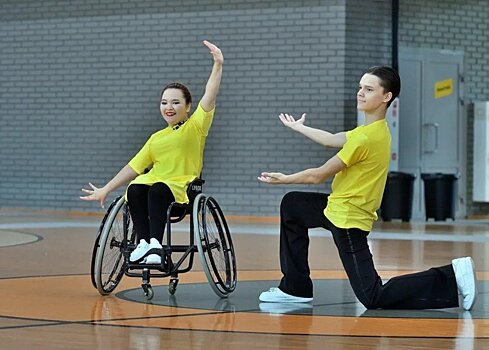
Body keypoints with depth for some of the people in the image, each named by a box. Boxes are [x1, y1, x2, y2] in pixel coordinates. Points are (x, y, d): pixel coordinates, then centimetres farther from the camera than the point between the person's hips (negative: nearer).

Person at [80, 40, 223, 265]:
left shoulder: (195, 127, 8)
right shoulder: (156, 138, 23)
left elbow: (209, 96, -6)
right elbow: (134, 167, 24)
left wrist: (218, 65, -19)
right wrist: (105, 190, 20)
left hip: (182, 188, -4)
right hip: (154, 182, 5)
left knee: (157, 191, -38)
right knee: (134, 190, -31)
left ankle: (155, 244, -44)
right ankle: (143, 242, -33)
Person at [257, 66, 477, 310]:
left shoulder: (367, 138, -23)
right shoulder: (376, 129, 5)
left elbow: (319, 175, -14)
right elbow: (331, 140, 19)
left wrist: (284, 179, 2)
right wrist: (297, 127, 32)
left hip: (348, 219, -10)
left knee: (373, 298, -10)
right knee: (292, 205, 22)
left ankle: (450, 278, -10)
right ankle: (295, 288, 24)